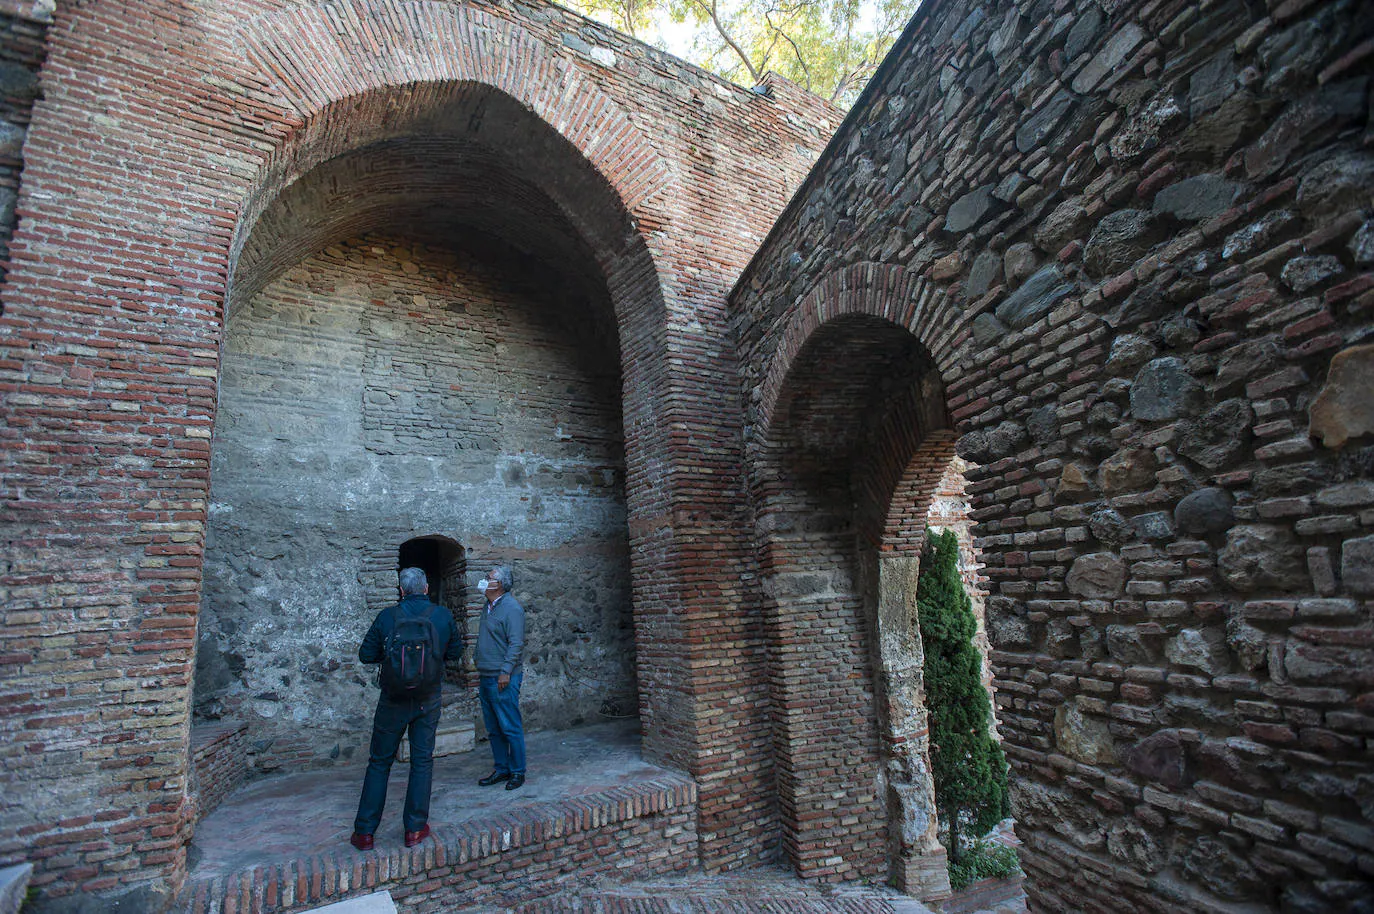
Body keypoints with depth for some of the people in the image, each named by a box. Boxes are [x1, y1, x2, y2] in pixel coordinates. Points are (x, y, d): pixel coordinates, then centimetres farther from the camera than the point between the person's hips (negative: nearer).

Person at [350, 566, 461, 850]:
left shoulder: (387, 616, -9)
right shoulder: (443, 616, -6)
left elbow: (366, 655, -3)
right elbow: (455, 652, 3)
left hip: (393, 699, 0)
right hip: (428, 699, 0)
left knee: (379, 762, 13)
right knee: (422, 760, 11)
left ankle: (364, 832, 19)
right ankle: (415, 829, 17)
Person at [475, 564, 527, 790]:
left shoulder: (511, 608, -13)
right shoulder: (488, 607, 14)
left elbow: (516, 643, -18)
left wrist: (505, 671, -22)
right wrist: (479, 669, 20)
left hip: (502, 679, -9)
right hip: (486, 678, 9)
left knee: (510, 727, -1)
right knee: (493, 728, 15)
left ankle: (517, 772, 9)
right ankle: (501, 769, 26)